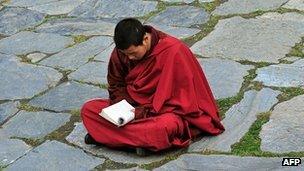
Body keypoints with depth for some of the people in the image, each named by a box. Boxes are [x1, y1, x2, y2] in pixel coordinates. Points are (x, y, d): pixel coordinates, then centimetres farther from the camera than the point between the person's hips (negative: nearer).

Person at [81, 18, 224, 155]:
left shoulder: (173, 51, -21)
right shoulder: (121, 51, -6)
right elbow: (115, 84, 8)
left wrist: (142, 112, -24)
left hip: (168, 111, -6)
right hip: (133, 108, 6)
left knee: (167, 125, -42)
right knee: (88, 109, -12)